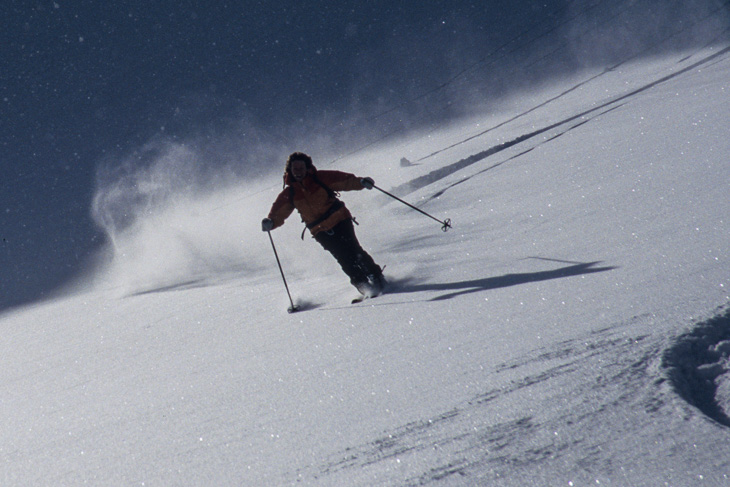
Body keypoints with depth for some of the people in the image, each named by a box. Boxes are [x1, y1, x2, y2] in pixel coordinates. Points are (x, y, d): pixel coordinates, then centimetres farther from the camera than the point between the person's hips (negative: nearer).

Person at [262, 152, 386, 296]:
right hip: (321, 231, 1)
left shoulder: (320, 178, -4)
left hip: (339, 220, -1)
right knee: (345, 260, -10)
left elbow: (345, 180, -5)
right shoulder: (289, 194, 2)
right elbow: (279, 213, 2)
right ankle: (363, 284, -4)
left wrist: (360, 182, -22)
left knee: (353, 251, -13)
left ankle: (376, 276, -1)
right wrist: (270, 222, -19)